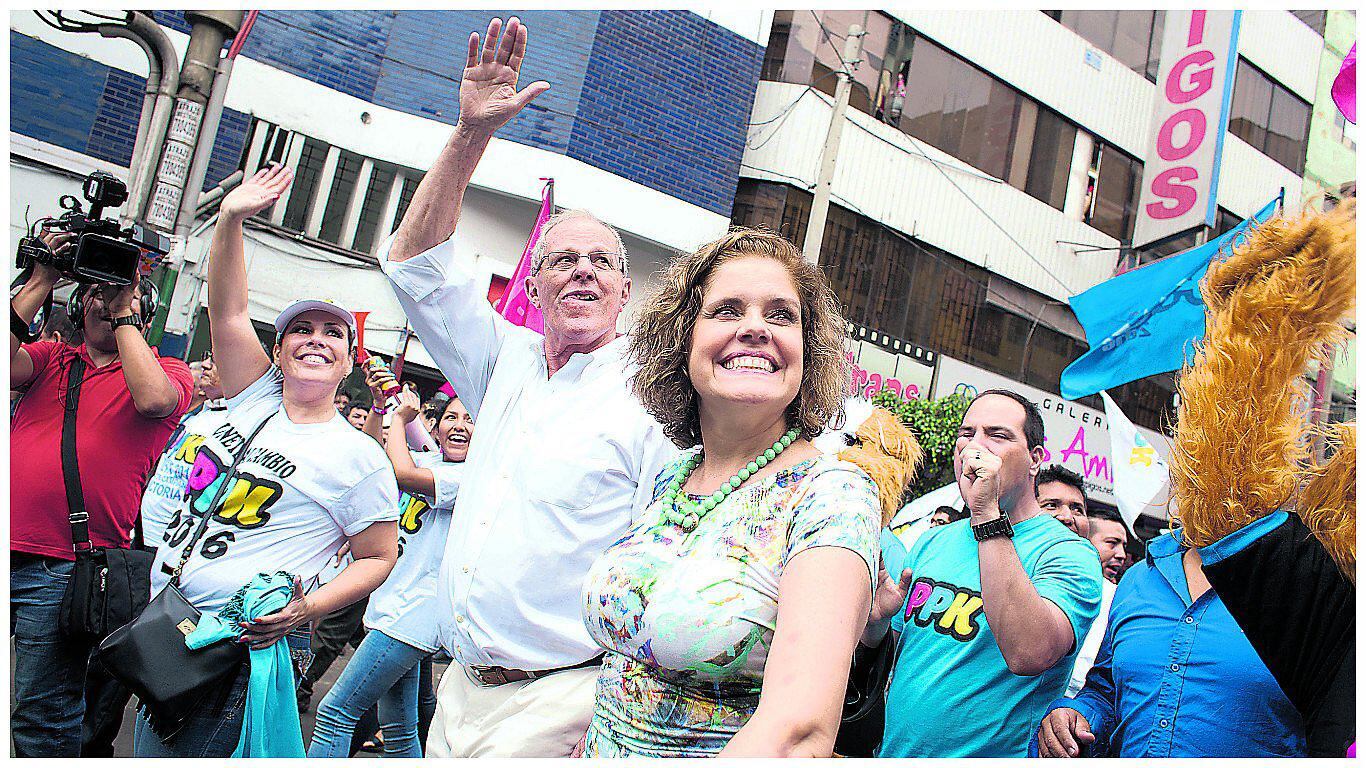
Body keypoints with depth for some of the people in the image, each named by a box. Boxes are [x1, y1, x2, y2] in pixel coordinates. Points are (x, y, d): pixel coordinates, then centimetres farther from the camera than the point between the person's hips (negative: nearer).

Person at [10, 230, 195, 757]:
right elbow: (7, 365, -4)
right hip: (12, 549, 4)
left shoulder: (168, 370, 6)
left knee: (42, 718, 4)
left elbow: (152, 398, -17)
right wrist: (42, 281, 0)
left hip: (63, 569, -4)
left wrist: (125, 315, -6)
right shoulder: (52, 359, 17)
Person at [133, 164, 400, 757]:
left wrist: (308, 608, -18)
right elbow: (228, 311, 0)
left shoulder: (359, 458, -7)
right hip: (158, 620, 5)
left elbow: (378, 557, -4)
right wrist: (230, 219, -11)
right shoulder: (257, 399, 6)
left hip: (236, 645, -5)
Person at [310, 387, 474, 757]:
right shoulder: (428, 461, 12)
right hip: (396, 610, 8)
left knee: (334, 712, -7)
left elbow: (404, 473, -24)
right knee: (398, 730, 17)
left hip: (412, 616, -8)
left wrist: (400, 418, -9)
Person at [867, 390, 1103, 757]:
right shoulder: (930, 542, 4)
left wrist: (988, 516, -33)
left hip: (993, 752, -5)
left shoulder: (1069, 553, -15)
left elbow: (1029, 655, -34)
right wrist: (877, 617, -12)